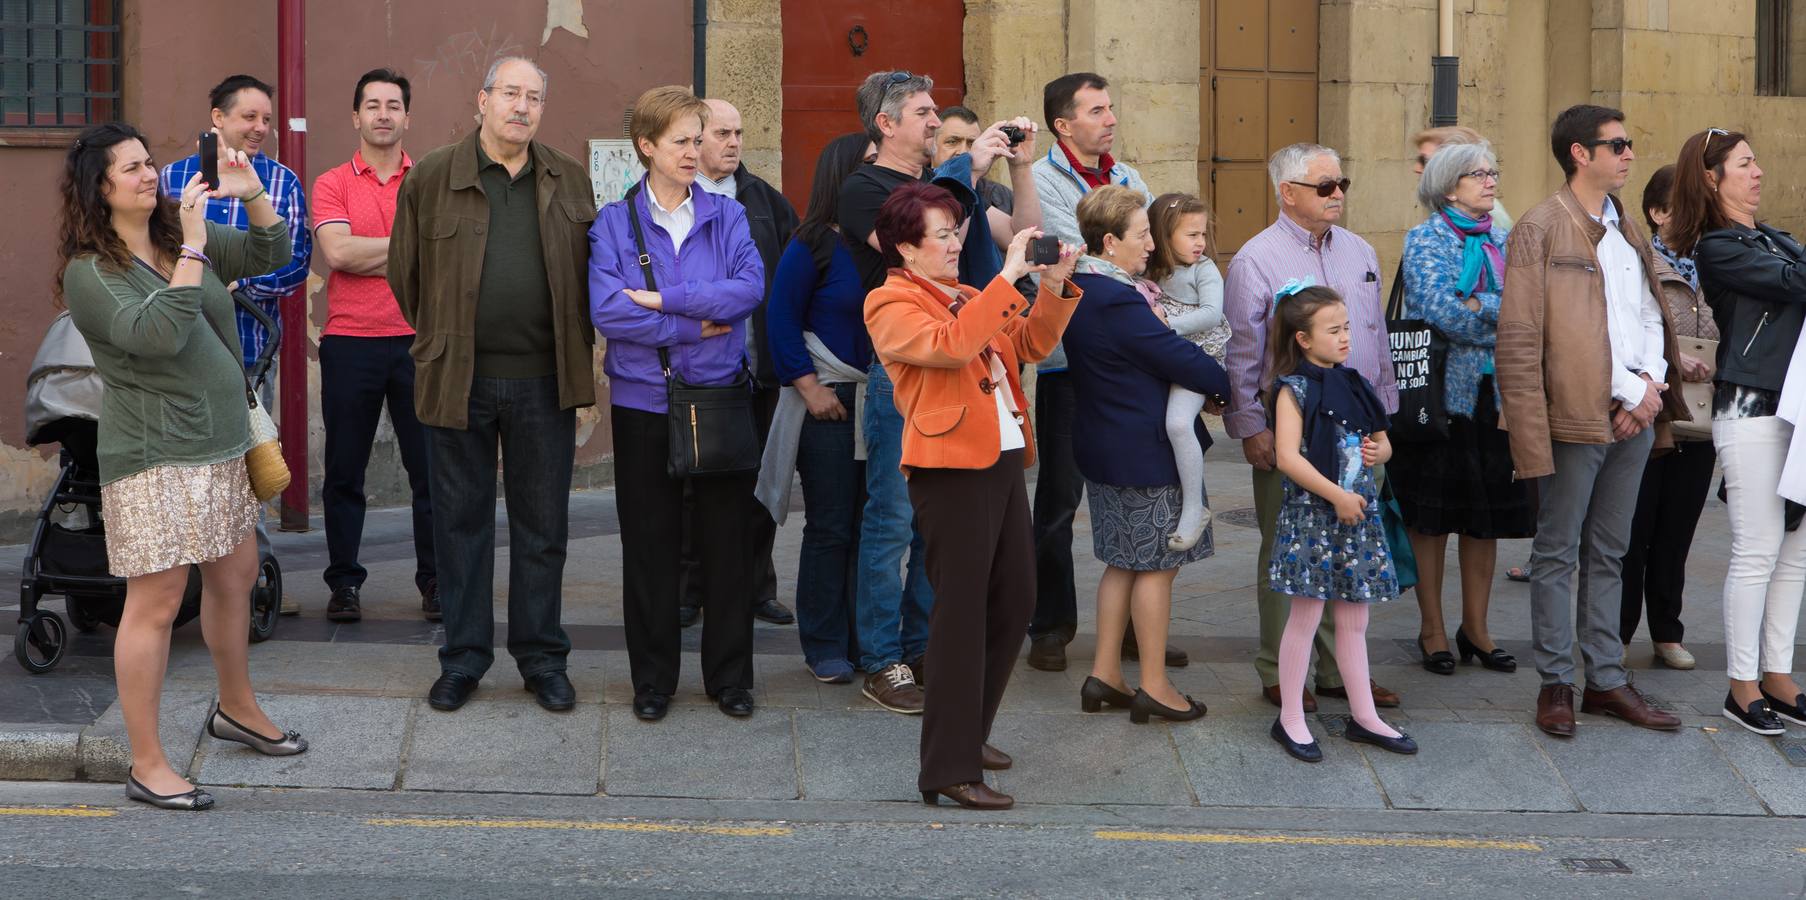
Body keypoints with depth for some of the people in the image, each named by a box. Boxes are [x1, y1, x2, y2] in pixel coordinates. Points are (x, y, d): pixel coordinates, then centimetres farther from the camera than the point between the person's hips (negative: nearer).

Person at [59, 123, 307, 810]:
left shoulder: (184, 233, 9)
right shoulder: (88, 273, -12)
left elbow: (271, 254, 9)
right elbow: (156, 334, -26)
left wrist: (252, 194, -8)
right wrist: (193, 247, -25)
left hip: (222, 444, 8)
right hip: (153, 456, -8)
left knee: (235, 576, 18)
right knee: (156, 603, -6)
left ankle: (236, 709, 40)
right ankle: (146, 765, 2)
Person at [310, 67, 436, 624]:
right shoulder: (331, 185, 5)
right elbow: (336, 251, -11)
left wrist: (364, 255, -10)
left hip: (418, 340, 0)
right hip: (350, 342, 0)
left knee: (429, 467, 3)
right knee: (344, 470, 6)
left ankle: (435, 580, 13)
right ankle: (344, 582, 15)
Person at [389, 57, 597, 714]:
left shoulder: (569, 181, 7)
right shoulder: (431, 179, 0)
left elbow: (589, 272, 13)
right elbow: (405, 273, 7)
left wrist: (575, 357, 9)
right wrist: (442, 342, 9)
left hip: (543, 382, 1)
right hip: (459, 381, -1)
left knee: (543, 526, 8)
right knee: (461, 520, 8)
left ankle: (542, 658, 19)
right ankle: (464, 657, 19)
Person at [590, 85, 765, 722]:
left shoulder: (727, 216, 6)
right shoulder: (615, 223, 0)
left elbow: (751, 287, -11)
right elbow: (606, 310, -13)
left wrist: (664, 298, -16)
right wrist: (696, 325, -13)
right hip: (644, 401, -1)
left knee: (728, 540, 6)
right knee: (649, 543, 6)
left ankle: (730, 675, 18)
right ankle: (653, 678, 17)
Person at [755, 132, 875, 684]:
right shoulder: (813, 247, -6)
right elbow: (782, 322, -5)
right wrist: (810, 386, -11)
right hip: (829, 400, -4)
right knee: (830, 528, 1)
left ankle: (866, 640, 17)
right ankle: (825, 648, 10)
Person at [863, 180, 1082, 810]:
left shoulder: (965, 295, 19)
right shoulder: (891, 304, -7)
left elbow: (1031, 344, 20)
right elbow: (950, 346, -25)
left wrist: (1055, 286, 5)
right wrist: (1007, 277, -24)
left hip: (1003, 462, 9)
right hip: (951, 469, -9)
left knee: (1014, 601, 14)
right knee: (962, 615, -7)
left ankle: (968, 733, 30)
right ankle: (949, 770, -3)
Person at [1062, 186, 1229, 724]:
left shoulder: (1078, 292, 7)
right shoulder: (1119, 301, -24)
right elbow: (1179, 358, -20)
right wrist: (1227, 386, -5)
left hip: (1103, 450, 10)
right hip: (1147, 452, -10)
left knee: (1123, 563, 17)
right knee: (1157, 566, 2)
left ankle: (1105, 675, 21)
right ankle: (1154, 687, 10)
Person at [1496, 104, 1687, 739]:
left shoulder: (1629, 231, 16)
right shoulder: (1541, 230, -7)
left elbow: (1653, 316, 18)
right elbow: (1517, 342, -11)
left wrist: (1652, 383, 0)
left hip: (1635, 415, 7)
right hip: (1577, 416, -7)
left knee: (1608, 553, 13)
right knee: (1558, 553, 2)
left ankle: (1607, 680, 19)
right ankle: (1555, 685, 10)